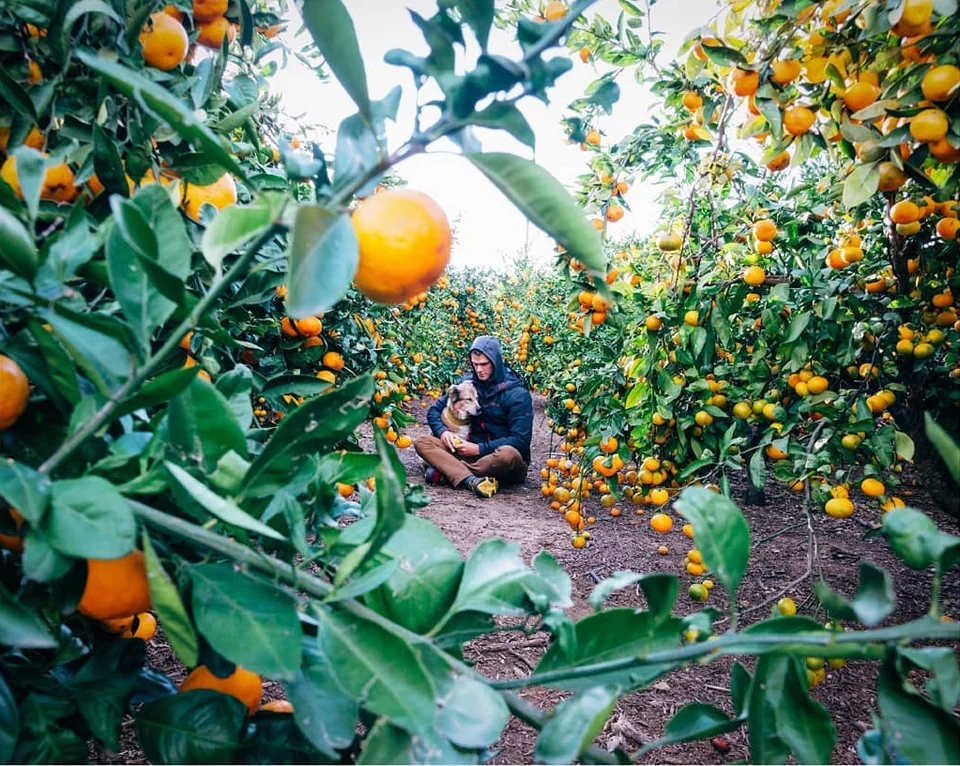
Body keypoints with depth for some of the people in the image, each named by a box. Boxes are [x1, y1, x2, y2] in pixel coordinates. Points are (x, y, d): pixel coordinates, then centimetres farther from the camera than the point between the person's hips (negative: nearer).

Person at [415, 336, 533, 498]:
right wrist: (443, 431, -10)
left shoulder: (518, 394, -8)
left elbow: (520, 440, -14)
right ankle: (471, 480, -40)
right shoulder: (468, 382, 7)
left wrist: (480, 448, -20)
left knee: (508, 454, -40)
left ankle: (446, 470, -27)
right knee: (423, 443, -17)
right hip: (474, 452, 4)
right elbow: (435, 410, 12)